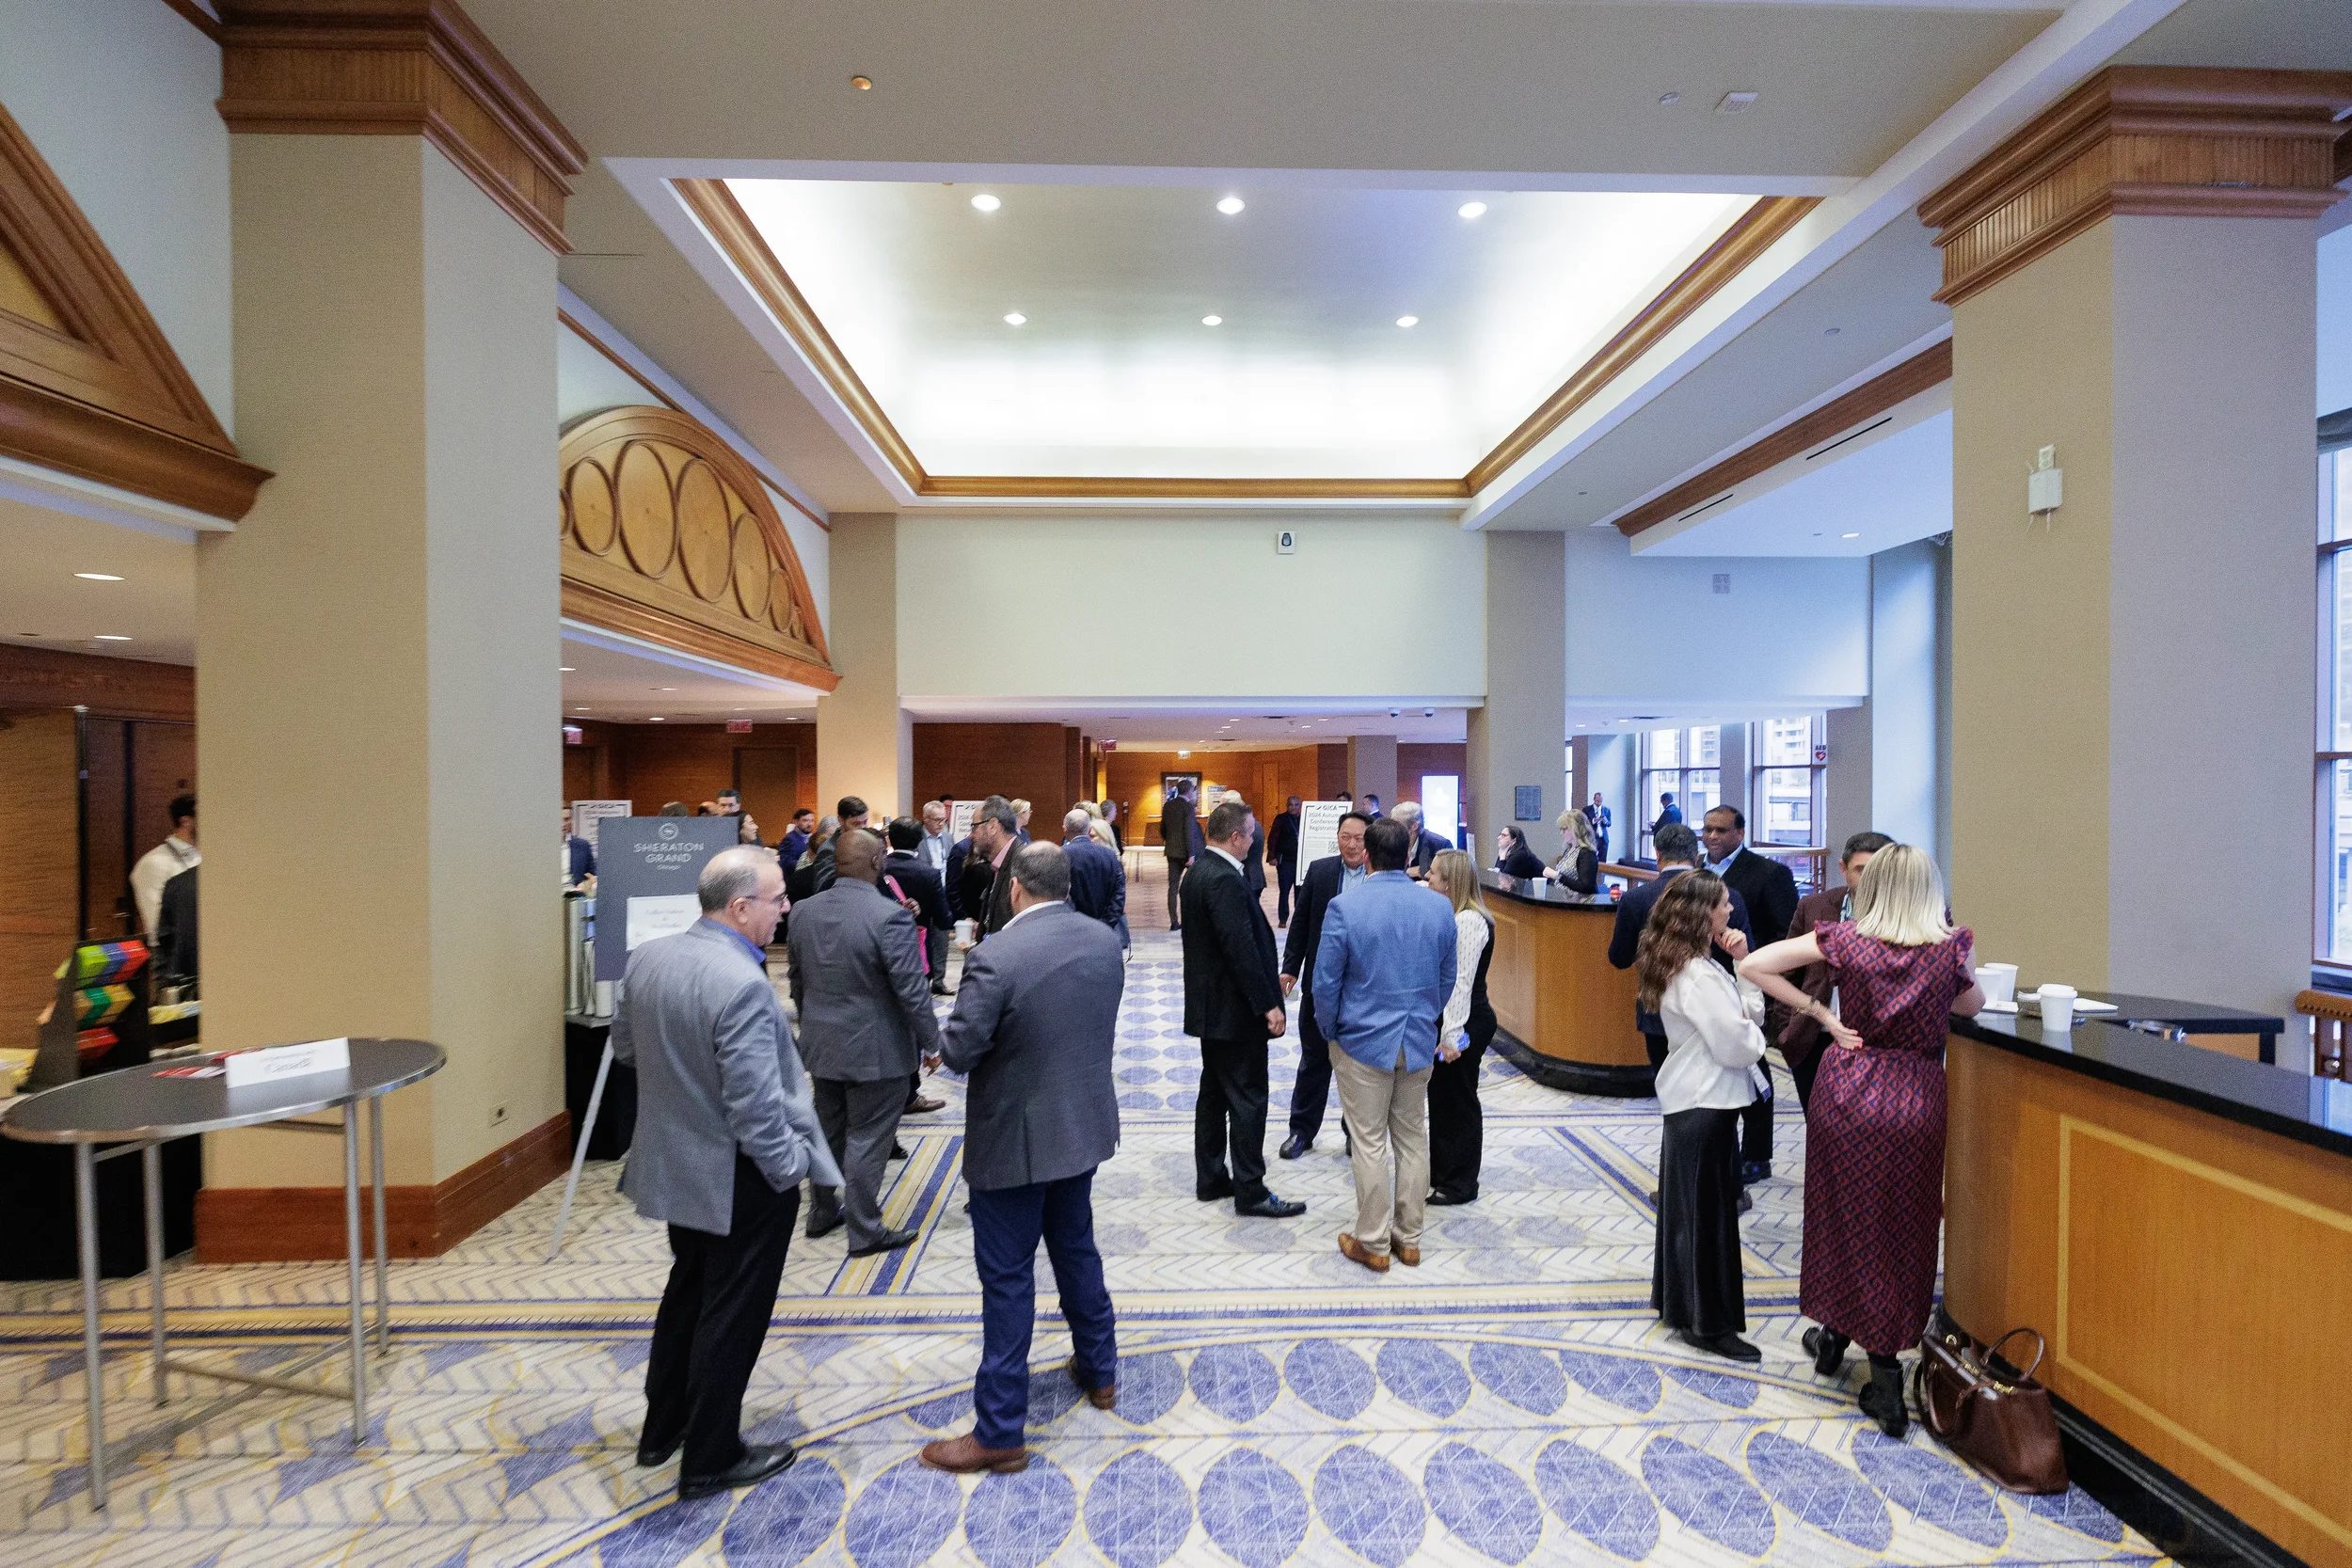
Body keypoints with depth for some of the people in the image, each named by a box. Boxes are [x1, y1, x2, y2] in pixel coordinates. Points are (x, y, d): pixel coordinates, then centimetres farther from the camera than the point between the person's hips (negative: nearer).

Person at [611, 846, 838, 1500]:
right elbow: (756, 1107, -28)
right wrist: (792, 1165, -13)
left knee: (687, 1291, 27)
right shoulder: (743, 986, -31)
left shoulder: (648, 958, -5)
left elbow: (625, 1046, 11)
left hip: (674, 1164, 8)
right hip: (740, 1177, -8)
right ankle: (710, 1460, 29)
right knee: (732, 1315, 11)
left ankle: (662, 1428, 45)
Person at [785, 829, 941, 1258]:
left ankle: (822, 1212, 37)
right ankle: (865, 1232, 16)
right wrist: (931, 1041, -7)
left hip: (821, 1045, 7)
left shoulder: (803, 912, -2)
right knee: (867, 1141, 5)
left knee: (828, 1131, 22)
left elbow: (797, 981, 10)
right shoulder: (890, 916, -23)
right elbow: (911, 990, -20)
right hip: (875, 1051, -6)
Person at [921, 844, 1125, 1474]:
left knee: (1008, 1279, 6)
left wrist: (945, 1036, 1)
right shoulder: (1105, 942, -4)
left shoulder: (997, 956, -24)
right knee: (1076, 1247, 25)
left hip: (1014, 1139, -6)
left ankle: (999, 1432, 20)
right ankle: (1098, 1370, 43)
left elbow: (958, 1050, -20)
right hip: (1084, 1125, 7)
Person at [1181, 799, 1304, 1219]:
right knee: (1248, 1100, 0)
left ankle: (1210, 1179, 27)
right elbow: (1242, 949, -26)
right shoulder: (1225, 881, -23)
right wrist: (1268, 1005, -20)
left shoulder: (1198, 872, 8)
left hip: (1210, 1006, 10)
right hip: (1233, 1009, -10)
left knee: (1214, 1093, 17)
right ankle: (1250, 1192, 9)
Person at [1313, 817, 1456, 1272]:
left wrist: (1331, 1032, 5)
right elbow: (1447, 979, 6)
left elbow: (1326, 984, -11)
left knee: (1369, 1144, 7)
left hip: (1363, 1042, -4)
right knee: (1413, 1139, 16)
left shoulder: (1344, 909, -16)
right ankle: (1409, 1239, 27)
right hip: (1419, 1044, 4)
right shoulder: (1440, 907, -4)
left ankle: (1373, 1244, 18)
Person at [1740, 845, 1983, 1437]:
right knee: (1901, 1228, 11)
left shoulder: (1846, 938, -7)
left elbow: (1754, 965, -12)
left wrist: (1823, 1015, -5)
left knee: (1841, 1214, 16)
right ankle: (1885, 1377, 16)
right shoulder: (1952, 945, -5)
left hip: (1846, 1091, -1)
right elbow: (1971, 1006, 15)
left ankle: (1835, 1335, 33)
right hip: (1916, 1101, 1)